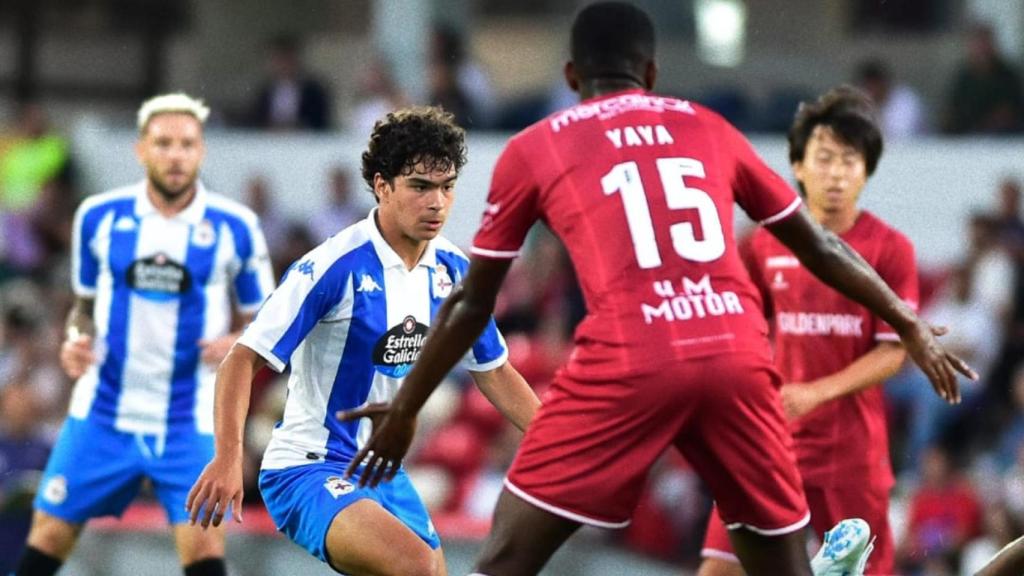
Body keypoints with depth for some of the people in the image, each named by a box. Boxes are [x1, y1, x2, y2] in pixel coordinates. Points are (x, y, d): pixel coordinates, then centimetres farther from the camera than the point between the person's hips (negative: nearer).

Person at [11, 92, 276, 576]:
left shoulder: (235, 228, -4)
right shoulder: (99, 217, 1)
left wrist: (239, 345, -17)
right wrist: (75, 341, -6)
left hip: (189, 423, -2)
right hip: (102, 414, 2)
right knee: (49, 536, 4)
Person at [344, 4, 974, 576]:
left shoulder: (534, 149, 15)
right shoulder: (708, 128, 21)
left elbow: (472, 304, 19)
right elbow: (820, 247, 27)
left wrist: (404, 411, 30)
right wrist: (910, 324, 39)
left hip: (627, 364, -3)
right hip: (737, 358, 3)